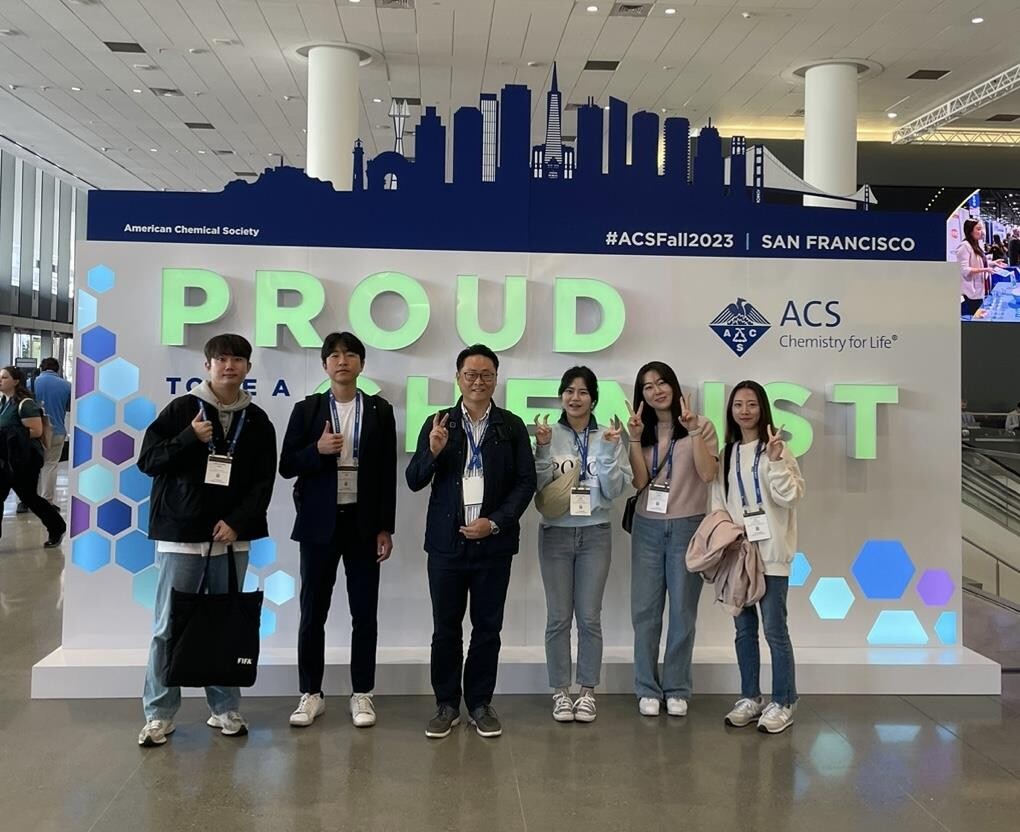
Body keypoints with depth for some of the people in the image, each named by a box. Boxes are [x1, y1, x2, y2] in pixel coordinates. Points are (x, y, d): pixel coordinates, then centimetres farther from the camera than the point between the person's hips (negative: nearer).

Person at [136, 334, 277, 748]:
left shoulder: (257, 420, 6)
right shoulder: (182, 408, 0)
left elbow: (263, 482, 4)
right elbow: (148, 461, -2)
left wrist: (236, 522, -8)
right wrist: (190, 438, -16)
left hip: (232, 537, 2)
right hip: (181, 533, -2)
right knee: (169, 626, 2)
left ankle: (224, 708, 19)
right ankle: (159, 713, 12)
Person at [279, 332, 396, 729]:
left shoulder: (380, 411, 4)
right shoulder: (307, 409, 4)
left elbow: (388, 474, 3)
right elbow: (287, 467, 2)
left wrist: (385, 528, -2)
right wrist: (318, 450, -17)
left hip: (363, 523, 0)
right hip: (319, 523, 0)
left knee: (364, 611, 4)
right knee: (313, 611, 5)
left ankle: (362, 694, 16)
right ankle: (311, 693, 17)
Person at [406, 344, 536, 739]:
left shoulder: (512, 426, 3)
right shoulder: (438, 424, 4)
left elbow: (526, 481, 0)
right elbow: (414, 481, 2)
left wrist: (495, 522, -10)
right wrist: (433, 452, -17)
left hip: (494, 543, 0)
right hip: (447, 542, 0)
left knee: (488, 628, 8)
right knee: (445, 628, 7)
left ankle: (480, 703, 21)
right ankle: (446, 704, 20)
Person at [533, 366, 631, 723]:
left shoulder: (608, 437, 0)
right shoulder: (549, 434, -2)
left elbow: (613, 491, -5)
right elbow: (537, 486, -6)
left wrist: (609, 450, -15)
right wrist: (543, 449, -17)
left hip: (595, 534, 0)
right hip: (556, 533, 0)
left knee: (589, 617, 4)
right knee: (558, 617, 5)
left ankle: (587, 692, 16)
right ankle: (561, 692, 16)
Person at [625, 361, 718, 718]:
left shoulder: (700, 425, -1)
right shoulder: (643, 431, 9)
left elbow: (707, 474, -13)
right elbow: (639, 482, -2)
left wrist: (694, 431, -18)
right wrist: (635, 439, -9)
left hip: (688, 527, -3)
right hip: (648, 528, 3)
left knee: (683, 611, 4)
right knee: (644, 610, 5)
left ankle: (677, 690, 16)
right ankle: (647, 689, 16)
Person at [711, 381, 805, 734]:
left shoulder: (776, 449, -3)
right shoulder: (727, 454, 12)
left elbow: (790, 496, -11)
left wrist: (776, 461, -22)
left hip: (770, 552, -5)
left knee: (774, 629, -4)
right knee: (744, 628, 11)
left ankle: (783, 703, 8)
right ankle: (750, 698, 22)